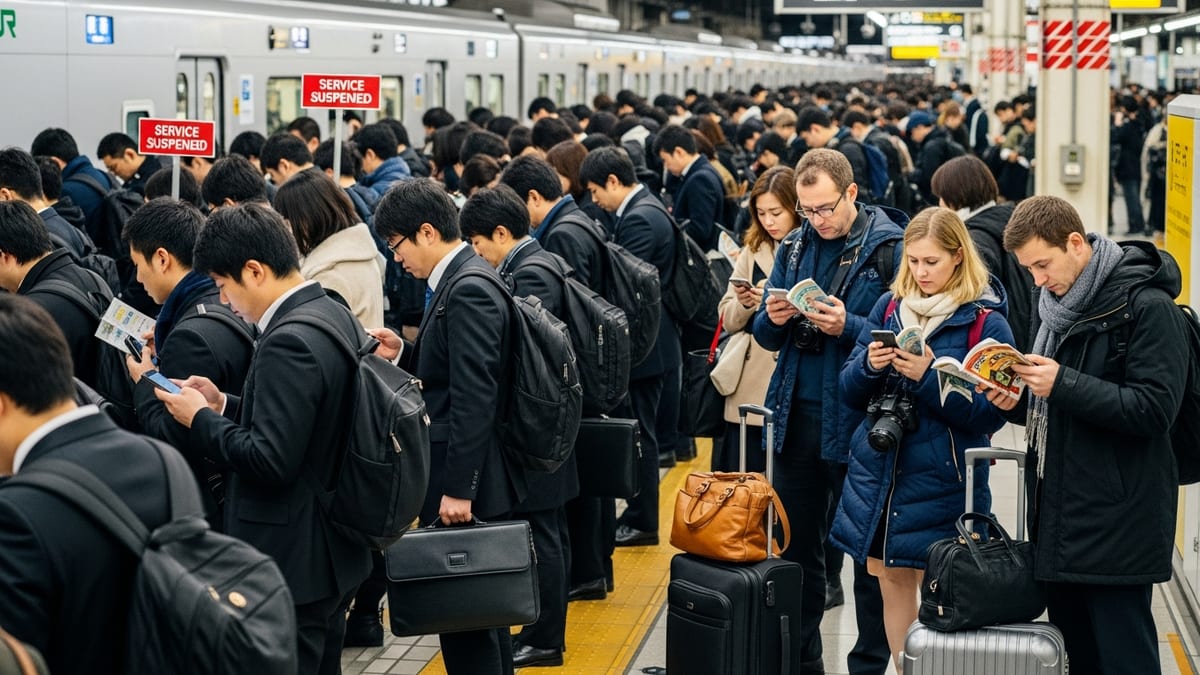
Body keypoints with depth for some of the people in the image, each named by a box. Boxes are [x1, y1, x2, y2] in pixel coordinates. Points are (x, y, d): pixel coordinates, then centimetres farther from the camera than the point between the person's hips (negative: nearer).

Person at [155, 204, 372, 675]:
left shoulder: (288, 343, -23)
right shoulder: (335, 315, 7)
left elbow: (270, 460, -25)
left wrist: (199, 419, -13)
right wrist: (224, 405, 8)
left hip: (290, 565, -10)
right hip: (332, 551, 10)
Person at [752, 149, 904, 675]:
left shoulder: (889, 247, -8)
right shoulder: (794, 246, 9)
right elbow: (767, 337, 12)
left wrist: (849, 326, -24)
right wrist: (772, 320, -10)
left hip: (860, 419, -6)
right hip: (797, 413, 6)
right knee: (796, 545, 14)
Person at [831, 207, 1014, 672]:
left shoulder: (986, 322, -7)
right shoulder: (888, 307, 7)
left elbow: (990, 414, -12)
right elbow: (850, 392, 9)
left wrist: (929, 377, -21)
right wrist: (869, 365, -12)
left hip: (941, 480, -4)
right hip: (878, 470, 5)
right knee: (893, 583, 11)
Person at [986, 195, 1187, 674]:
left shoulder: (1147, 306, -12)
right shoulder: (1058, 303, 15)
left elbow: (1154, 409, -19)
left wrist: (1063, 384, -22)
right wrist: (1018, 404, 1)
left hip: (1116, 523, -8)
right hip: (1058, 518, 8)